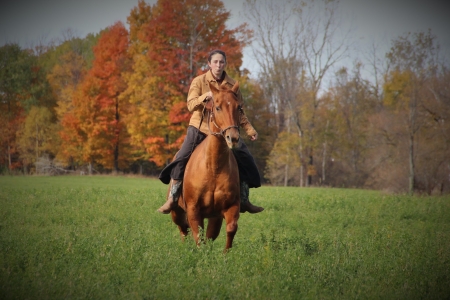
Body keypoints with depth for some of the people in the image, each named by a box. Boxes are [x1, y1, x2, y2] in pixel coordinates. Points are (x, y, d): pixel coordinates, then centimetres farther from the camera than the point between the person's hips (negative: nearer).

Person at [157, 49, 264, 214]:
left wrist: (249, 129, 2)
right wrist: (205, 97, -33)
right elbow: (190, 105, -15)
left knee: (245, 159, -4)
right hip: (200, 128, -3)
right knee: (181, 160, -16)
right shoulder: (199, 81, -5)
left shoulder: (232, 85, 3)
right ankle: (172, 199, -7)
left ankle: (244, 200, 7)